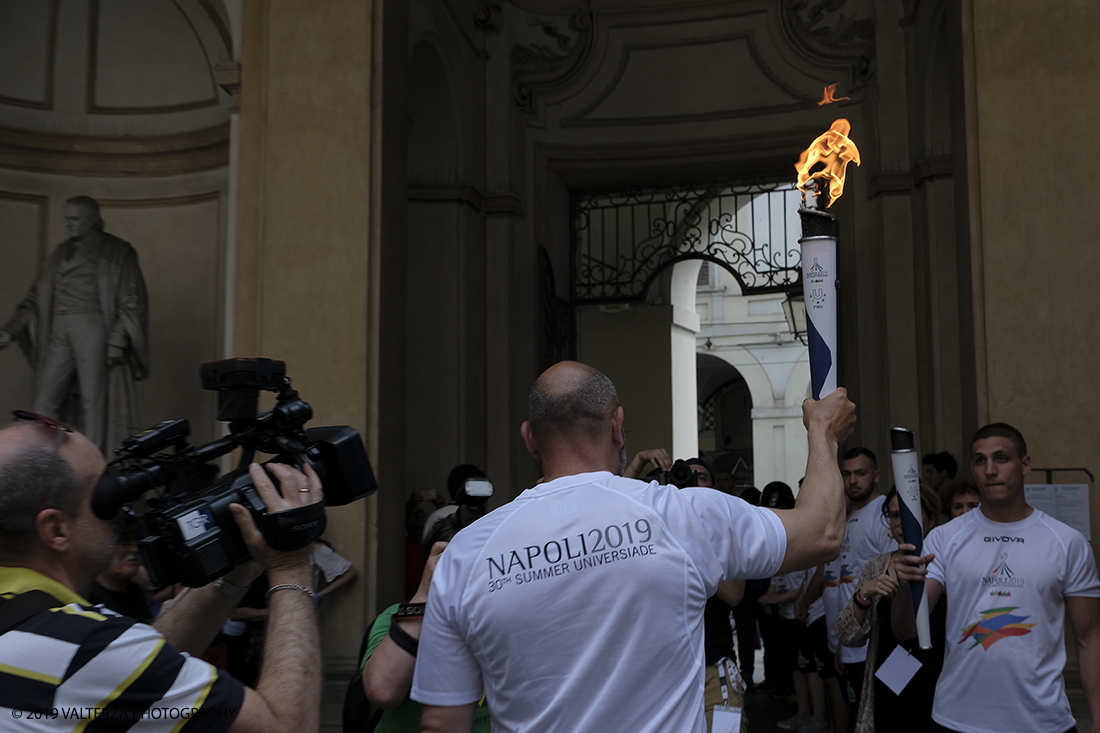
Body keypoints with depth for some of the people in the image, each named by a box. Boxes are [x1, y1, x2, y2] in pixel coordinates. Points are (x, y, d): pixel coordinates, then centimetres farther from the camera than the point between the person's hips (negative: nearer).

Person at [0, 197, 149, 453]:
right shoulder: (62, 252, 19)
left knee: (92, 400, -7)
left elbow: (132, 302, -4)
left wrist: (117, 341, -14)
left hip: (92, 328, -6)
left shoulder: (116, 252, 2)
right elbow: (37, 297, 21)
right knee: (45, 403, 1)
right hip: (59, 331, 6)